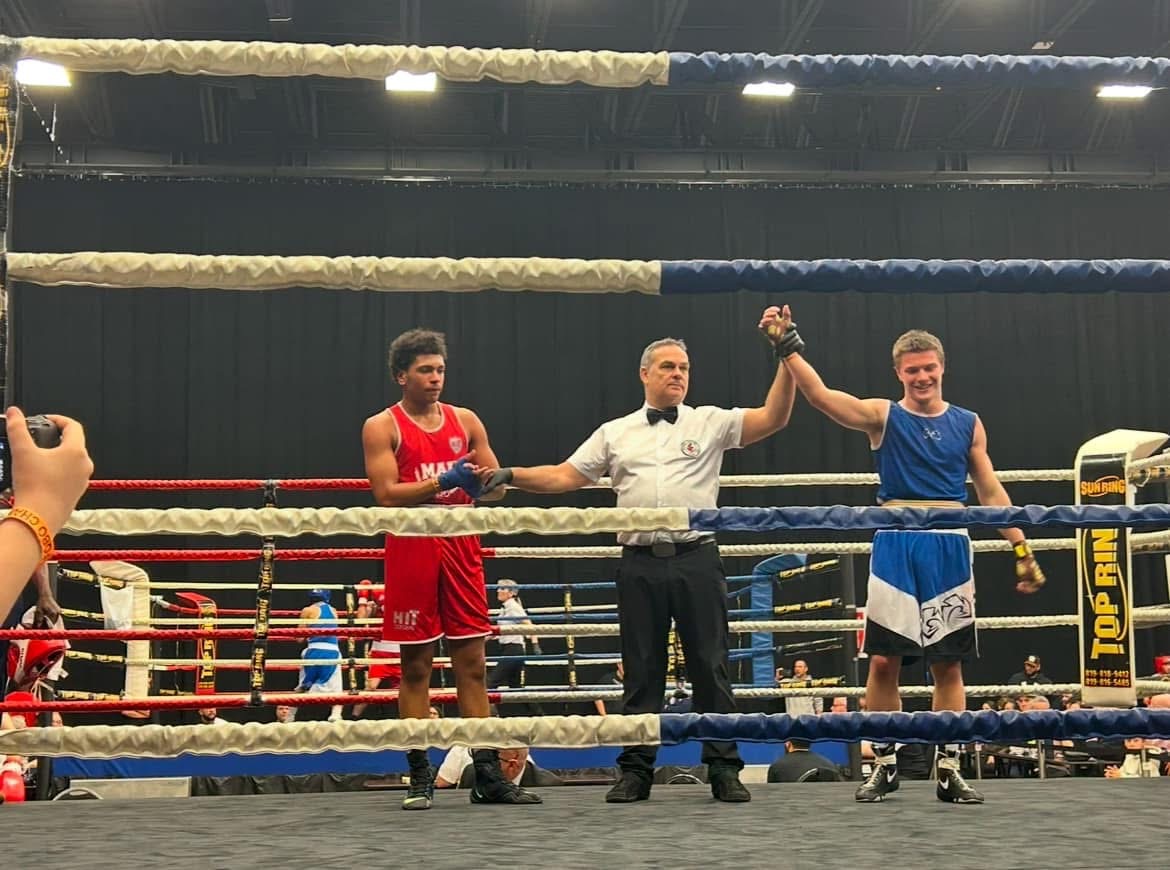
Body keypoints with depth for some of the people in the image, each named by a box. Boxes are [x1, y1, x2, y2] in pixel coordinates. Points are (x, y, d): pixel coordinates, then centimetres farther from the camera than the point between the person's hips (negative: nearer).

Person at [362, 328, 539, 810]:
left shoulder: (466, 420, 12)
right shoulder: (382, 427, 1)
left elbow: (497, 485, 13)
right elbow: (386, 494, -10)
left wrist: (483, 481, -10)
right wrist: (444, 481, -19)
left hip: (461, 548, 3)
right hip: (411, 550, -3)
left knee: (472, 664, 4)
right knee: (415, 666, 1)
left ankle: (488, 775, 7)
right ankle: (420, 778, 7)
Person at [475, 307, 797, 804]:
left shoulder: (710, 423, 8)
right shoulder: (615, 433, 15)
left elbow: (773, 418, -2)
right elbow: (565, 476, 11)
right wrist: (510, 476, -1)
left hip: (696, 561, -1)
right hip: (639, 563, 2)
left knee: (710, 667, 1)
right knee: (641, 670, 6)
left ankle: (724, 769, 8)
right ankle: (636, 771, 13)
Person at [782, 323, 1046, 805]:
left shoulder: (968, 423, 10)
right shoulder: (883, 416, 4)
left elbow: (991, 492, 12)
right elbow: (820, 396, -11)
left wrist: (1022, 549, 6)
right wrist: (790, 349, -22)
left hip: (950, 548, 2)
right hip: (896, 546, -1)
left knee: (949, 662, 3)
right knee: (883, 660, -2)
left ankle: (949, 770, 10)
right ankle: (885, 765, 10)